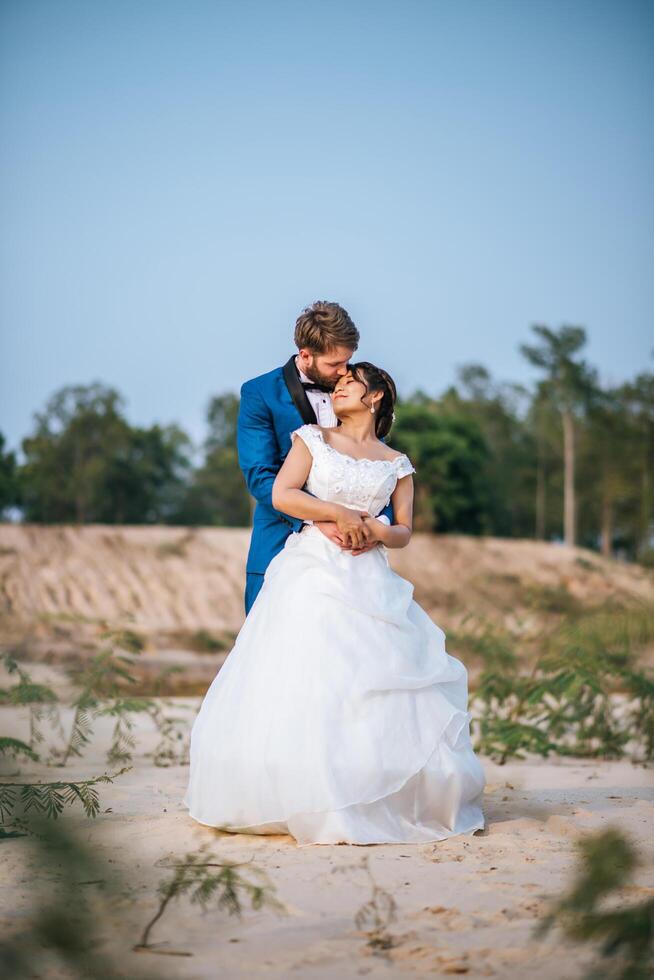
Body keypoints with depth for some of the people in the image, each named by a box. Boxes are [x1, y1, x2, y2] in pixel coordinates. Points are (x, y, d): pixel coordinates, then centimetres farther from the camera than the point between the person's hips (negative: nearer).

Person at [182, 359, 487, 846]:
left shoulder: (397, 464, 14)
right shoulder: (313, 439, 10)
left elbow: (405, 531, 13)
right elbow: (281, 495, -3)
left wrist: (376, 532, -9)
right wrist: (340, 514, -9)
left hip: (369, 581, 2)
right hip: (312, 571, -1)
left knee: (377, 687, -6)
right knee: (305, 684, -10)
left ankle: (386, 800, 2)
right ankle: (307, 801, -6)